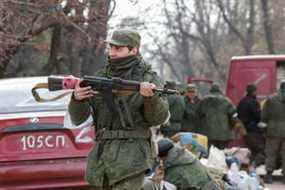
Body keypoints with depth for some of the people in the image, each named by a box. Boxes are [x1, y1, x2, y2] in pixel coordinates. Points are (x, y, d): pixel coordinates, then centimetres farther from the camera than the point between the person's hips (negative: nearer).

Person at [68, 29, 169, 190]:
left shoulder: (148, 78, 2)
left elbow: (159, 118, -5)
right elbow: (78, 118, 6)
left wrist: (150, 97, -26)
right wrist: (77, 99, -16)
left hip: (131, 156, -5)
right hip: (101, 156, 5)